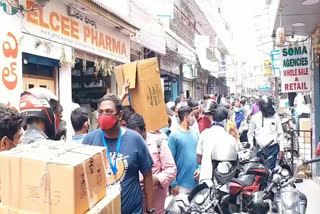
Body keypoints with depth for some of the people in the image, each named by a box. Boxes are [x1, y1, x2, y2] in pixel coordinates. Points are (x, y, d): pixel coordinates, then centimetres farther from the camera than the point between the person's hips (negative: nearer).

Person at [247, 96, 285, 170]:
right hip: (259, 148, 1)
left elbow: (280, 134, 5)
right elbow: (250, 133, 10)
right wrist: (251, 147, 3)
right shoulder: (255, 117, 1)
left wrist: (281, 150, 2)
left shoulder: (275, 117, 1)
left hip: (272, 148, -1)